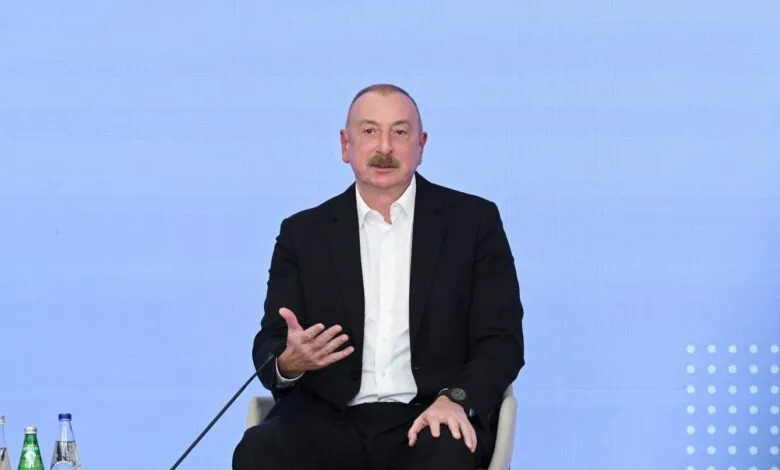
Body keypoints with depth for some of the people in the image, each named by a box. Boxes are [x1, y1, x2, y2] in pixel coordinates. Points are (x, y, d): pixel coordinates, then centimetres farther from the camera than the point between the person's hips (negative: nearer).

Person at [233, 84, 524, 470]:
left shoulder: (474, 221, 8)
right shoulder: (303, 233, 13)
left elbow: (502, 339, 3)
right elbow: (270, 348, 8)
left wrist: (455, 400, -17)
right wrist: (289, 362, -18)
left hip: (428, 418, -2)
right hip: (330, 419, 2)